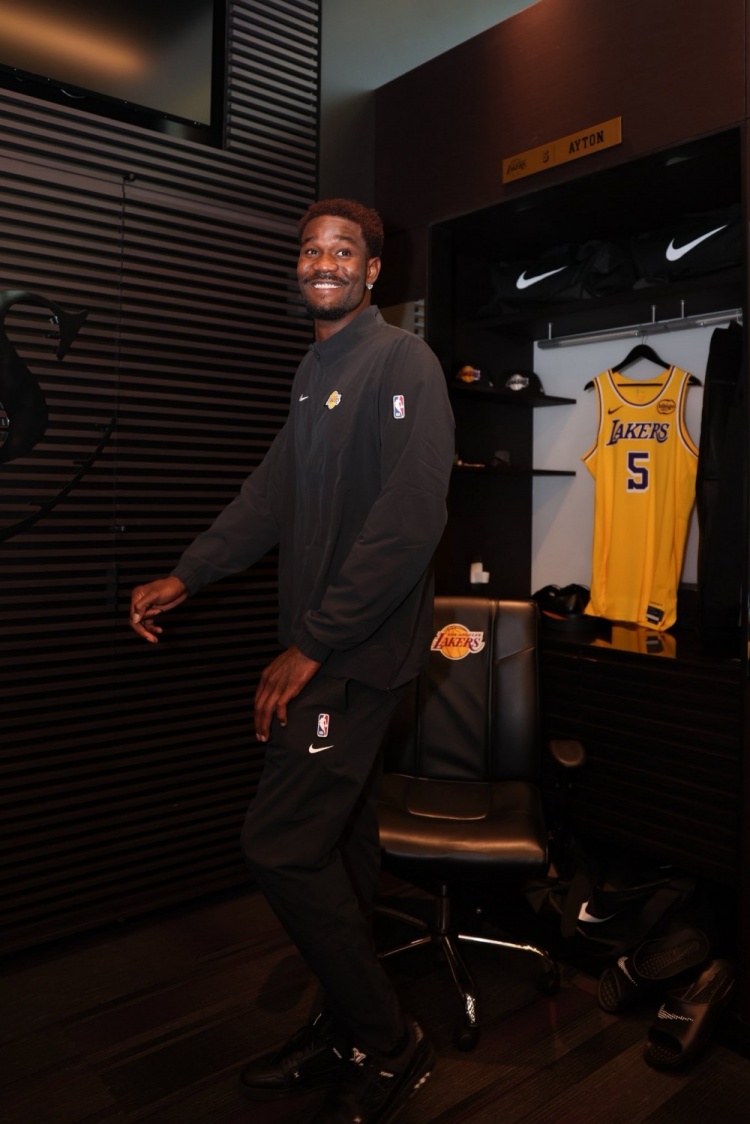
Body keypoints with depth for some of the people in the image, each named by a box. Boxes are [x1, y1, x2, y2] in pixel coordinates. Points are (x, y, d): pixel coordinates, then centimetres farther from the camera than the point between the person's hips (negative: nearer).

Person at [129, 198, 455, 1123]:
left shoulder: (402, 362, -10)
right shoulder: (316, 369, 18)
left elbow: (410, 521, -20)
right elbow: (275, 490, 19)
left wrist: (313, 646, -19)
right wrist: (185, 576, 11)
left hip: (358, 648, -8)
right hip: (322, 648, 8)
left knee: (281, 845, -8)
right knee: (340, 843, 15)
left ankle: (386, 1047, 13)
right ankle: (346, 1034, 32)